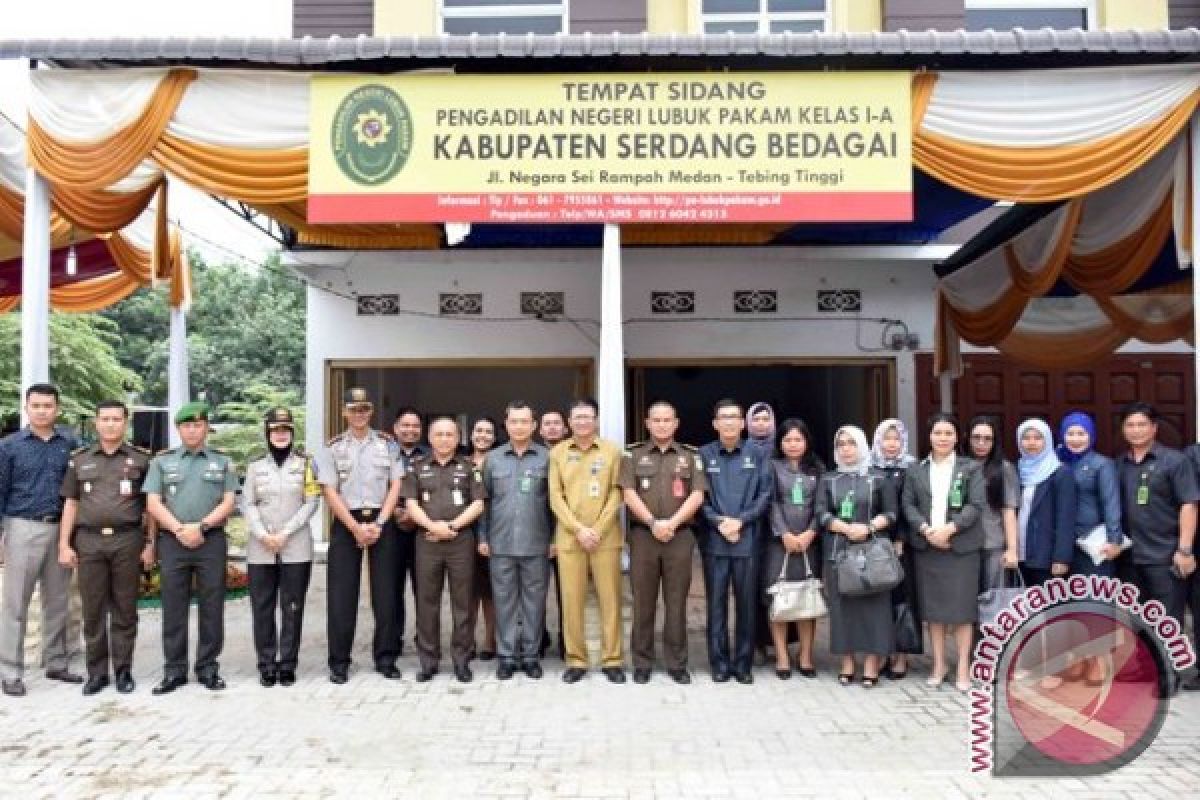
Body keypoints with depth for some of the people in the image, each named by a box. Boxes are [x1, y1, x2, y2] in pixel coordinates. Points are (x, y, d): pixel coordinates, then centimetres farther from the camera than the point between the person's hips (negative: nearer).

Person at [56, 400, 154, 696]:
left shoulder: (141, 459, 5)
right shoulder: (79, 459, 10)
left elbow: (149, 506, 5)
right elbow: (70, 504, 10)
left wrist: (150, 544, -1)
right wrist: (64, 545, 3)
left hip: (128, 540, -1)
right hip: (89, 541, 2)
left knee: (125, 609, 4)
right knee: (93, 610, 5)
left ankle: (123, 670, 13)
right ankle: (96, 672, 14)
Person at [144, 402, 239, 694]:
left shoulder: (223, 462, 10)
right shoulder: (162, 462, 10)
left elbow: (228, 503, 2)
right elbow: (153, 503, 2)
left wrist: (201, 526, -12)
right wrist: (179, 530, -10)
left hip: (212, 540, 0)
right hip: (172, 541, 1)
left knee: (212, 606, 1)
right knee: (173, 607, 3)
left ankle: (208, 667, 10)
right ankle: (174, 670, 11)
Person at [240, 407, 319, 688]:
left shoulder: (305, 463, 5)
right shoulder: (255, 466, 10)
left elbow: (311, 503, -1)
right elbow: (248, 505, 5)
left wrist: (285, 533, -10)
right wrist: (263, 535, -10)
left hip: (296, 548, -1)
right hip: (260, 549, 2)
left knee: (292, 608, 1)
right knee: (262, 608, 3)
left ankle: (288, 664, 9)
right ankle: (266, 664, 12)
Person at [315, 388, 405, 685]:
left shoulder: (388, 445, 7)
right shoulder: (332, 448, 5)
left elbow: (396, 486, 3)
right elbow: (330, 492, -2)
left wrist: (378, 524, -8)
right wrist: (356, 527, -11)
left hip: (382, 522, 1)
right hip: (346, 523, 0)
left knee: (386, 591, 2)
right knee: (341, 593, 0)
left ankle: (385, 657, 12)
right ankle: (339, 661, 9)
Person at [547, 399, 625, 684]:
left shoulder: (612, 451, 4)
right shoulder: (558, 452, 6)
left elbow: (616, 494, 0)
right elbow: (556, 497, 2)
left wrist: (598, 530, -9)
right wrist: (579, 529, -9)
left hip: (605, 537, 0)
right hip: (569, 537, 1)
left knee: (610, 599, 2)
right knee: (572, 600, 2)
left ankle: (612, 659, 11)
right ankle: (576, 660, 12)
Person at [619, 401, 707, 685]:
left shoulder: (691, 456, 9)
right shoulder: (633, 454, 8)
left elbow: (697, 495, -1)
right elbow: (628, 493, -2)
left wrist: (672, 523, -13)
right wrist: (653, 523, -13)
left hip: (680, 536, 0)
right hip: (643, 535, 0)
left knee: (676, 601, 4)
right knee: (643, 601, 4)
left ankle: (676, 663, 13)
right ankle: (642, 663, 12)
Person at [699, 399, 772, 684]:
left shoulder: (756, 454, 7)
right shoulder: (704, 454, 5)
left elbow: (765, 494, 2)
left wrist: (740, 520, -10)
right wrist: (719, 522, -11)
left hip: (747, 539, 0)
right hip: (714, 539, 0)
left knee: (746, 603, 5)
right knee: (716, 603, 3)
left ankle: (743, 663, 15)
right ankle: (719, 663, 12)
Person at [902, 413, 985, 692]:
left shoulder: (970, 468, 3)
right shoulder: (916, 470, 10)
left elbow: (976, 505, -5)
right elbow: (908, 505, 4)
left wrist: (949, 528, -17)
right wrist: (926, 529, -12)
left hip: (961, 547, -2)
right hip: (926, 546, 2)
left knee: (962, 607, -1)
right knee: (933, 607, 7)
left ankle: (963, 668, 9)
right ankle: (939, 664, 19)